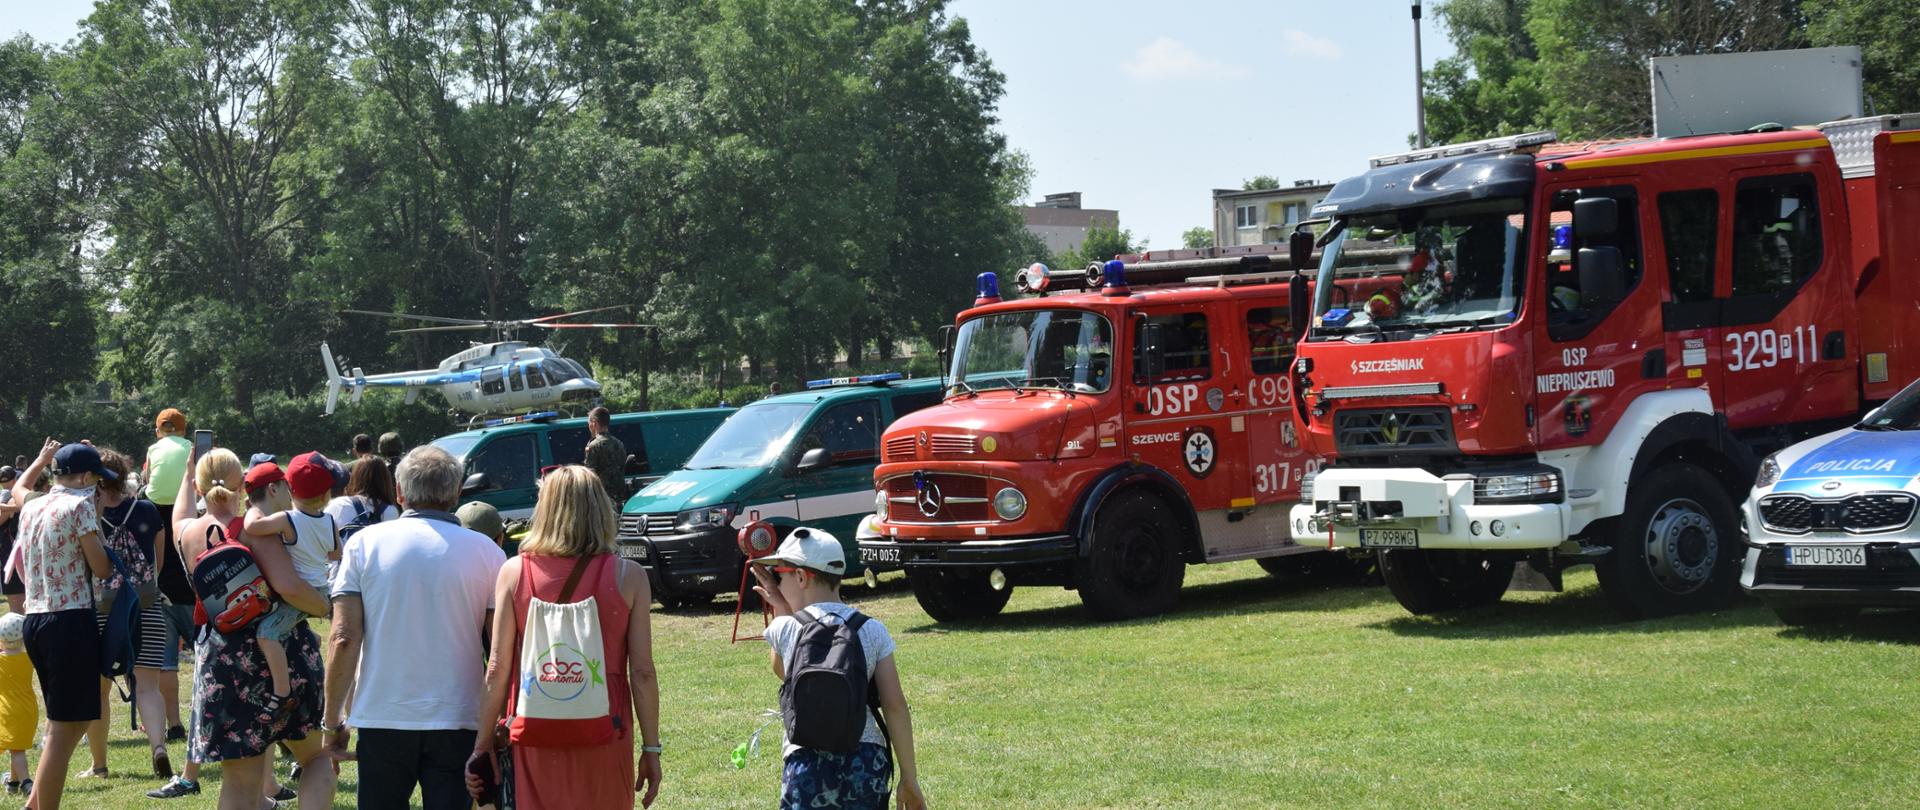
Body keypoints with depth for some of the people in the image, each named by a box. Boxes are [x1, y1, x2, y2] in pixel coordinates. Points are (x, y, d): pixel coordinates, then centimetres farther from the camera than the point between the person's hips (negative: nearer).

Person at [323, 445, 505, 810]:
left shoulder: (364, 543, 0)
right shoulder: (485, 551, 0)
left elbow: (344, 639, -5)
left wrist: (333, 719, 2)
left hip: (382, 717, 0)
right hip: (457, 719, 0)